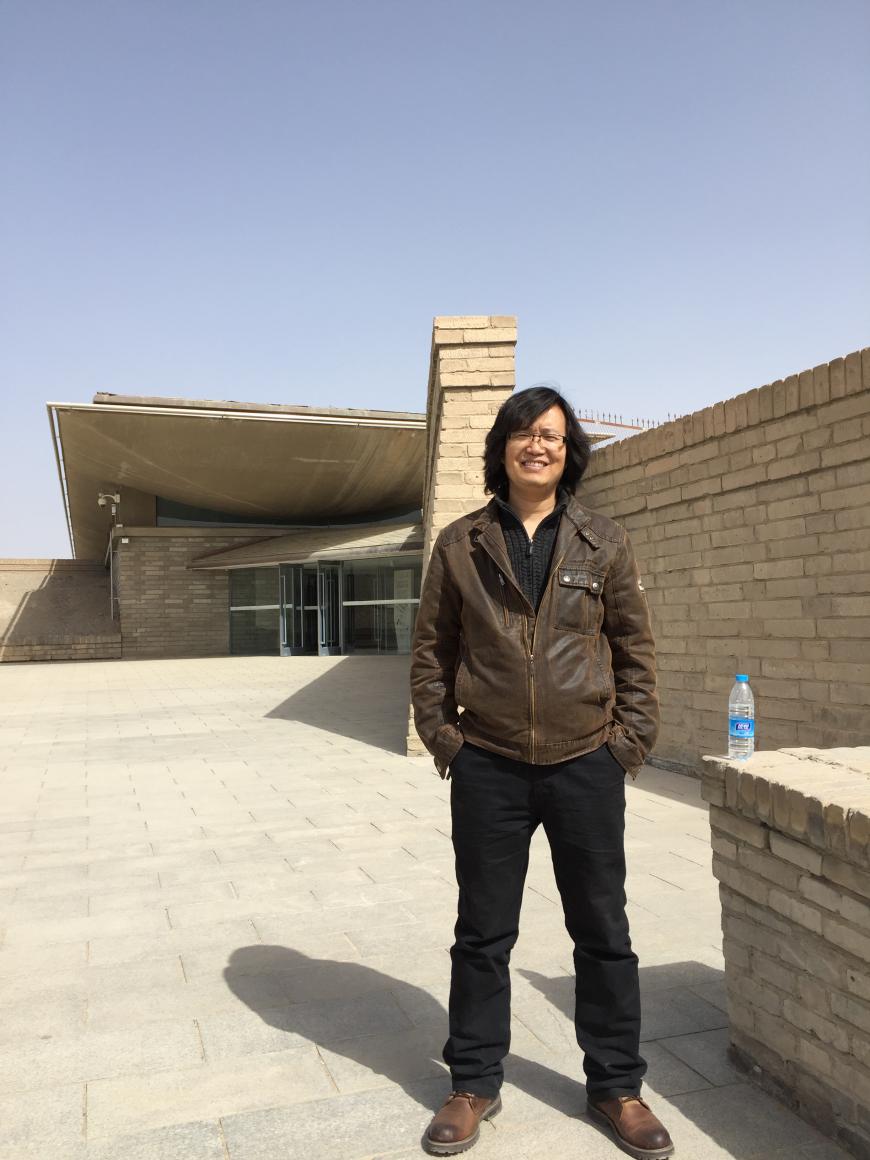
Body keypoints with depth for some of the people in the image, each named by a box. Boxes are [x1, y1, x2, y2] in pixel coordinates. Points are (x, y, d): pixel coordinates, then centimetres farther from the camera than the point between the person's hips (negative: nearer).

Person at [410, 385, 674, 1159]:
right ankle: (474, 1086, 32)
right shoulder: (459, 545, 1)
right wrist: (443, 739, -2)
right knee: (483, 934, 13)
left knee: (603, 932, 13)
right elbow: (430, 649, 4)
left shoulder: (604, 544, 2)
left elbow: (637, 650, 4)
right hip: (488, 769, 0)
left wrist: (630, 741, -3)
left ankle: (616, 1087, 33)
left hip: (586, 768, 1)